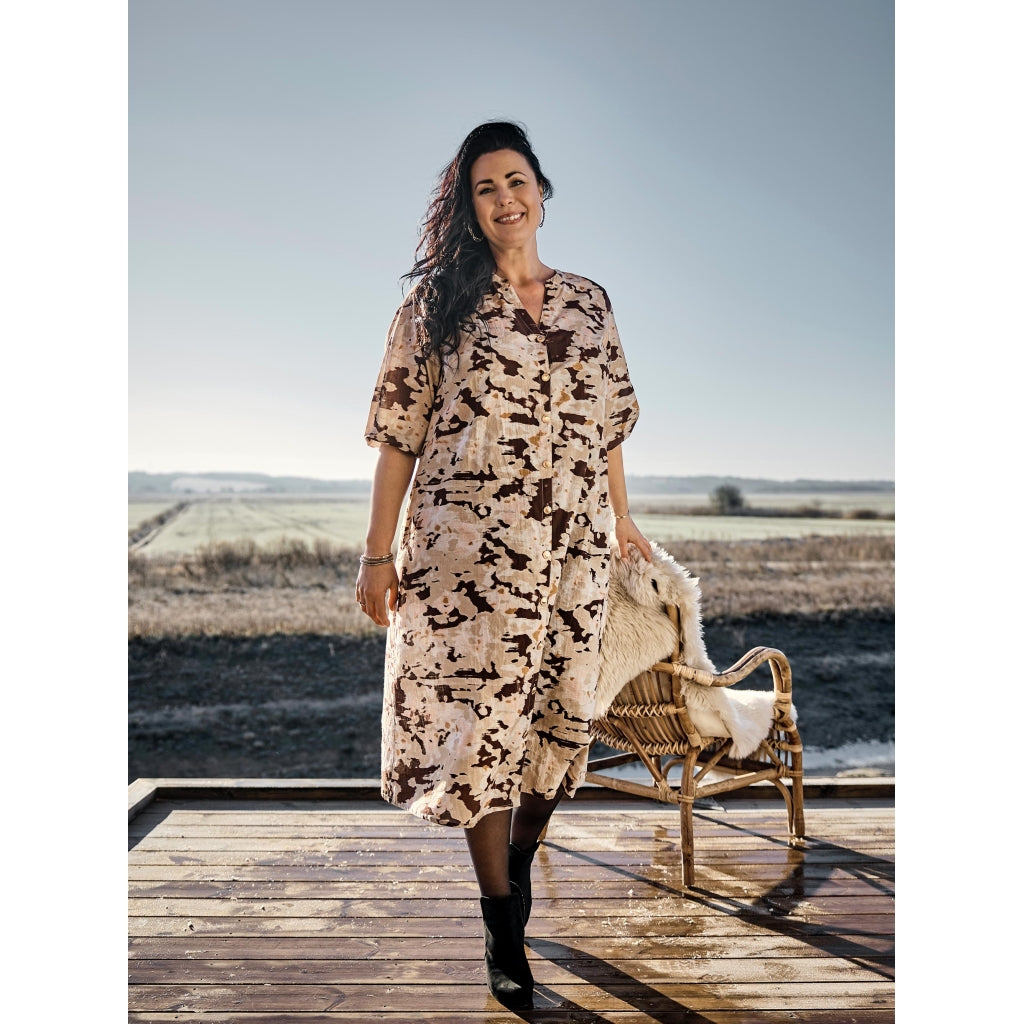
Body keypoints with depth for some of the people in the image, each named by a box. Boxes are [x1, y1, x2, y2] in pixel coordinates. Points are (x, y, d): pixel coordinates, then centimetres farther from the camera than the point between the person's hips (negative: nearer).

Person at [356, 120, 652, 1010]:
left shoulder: (589, 301, 13)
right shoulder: (438, 303, 2)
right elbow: (399, 433, -1)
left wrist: (623, 518, 21)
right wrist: (378, 554, -4)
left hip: (574, 545, 4)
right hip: (471, 545, -3)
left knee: (562, 709, 9)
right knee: (482, 715, -1)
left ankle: (521, 858, 35)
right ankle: (504, 933, 13)